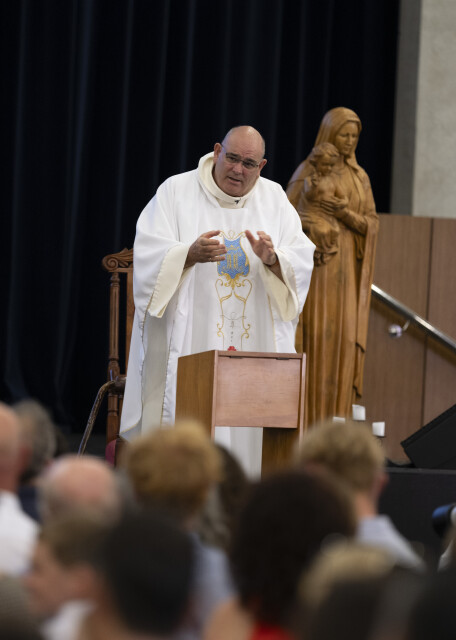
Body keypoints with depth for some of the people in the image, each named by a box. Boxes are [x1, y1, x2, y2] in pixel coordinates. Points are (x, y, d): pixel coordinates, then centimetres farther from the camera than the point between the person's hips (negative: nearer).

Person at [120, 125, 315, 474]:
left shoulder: (274, 199, 11)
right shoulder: (176, 191, 3)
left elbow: (303, 262, 3)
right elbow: (149, 255, -6)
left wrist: (272, 259, -19)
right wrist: (190, 254, -25)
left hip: (256, 339, 3)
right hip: (190, 339, -2)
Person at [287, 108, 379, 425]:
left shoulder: (360, 176, 12)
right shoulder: (307, 172, 1)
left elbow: (371, 225, 4)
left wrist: (345, 214, -15)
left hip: (346, 269, 3)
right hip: (313, 266, -3)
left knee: (343, 337, -4)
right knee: (313, 336, -9)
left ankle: (335, 418, -1)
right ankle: (307, 418, -6)